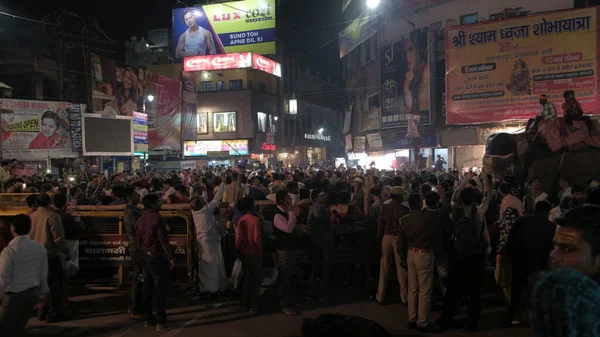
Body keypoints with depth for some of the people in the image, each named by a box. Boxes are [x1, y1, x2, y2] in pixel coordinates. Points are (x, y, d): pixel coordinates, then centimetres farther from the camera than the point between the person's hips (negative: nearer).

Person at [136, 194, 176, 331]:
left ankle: (148, 318, 18)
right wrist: (171, 257, -14)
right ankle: (161, 321, 0)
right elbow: (163, 240, -19)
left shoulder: (140, 219, 9)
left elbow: (138, 239, 13)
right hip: (156, 256, -8)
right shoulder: (157, 217, -15)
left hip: (144, 256, 8)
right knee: (159, 288, -3)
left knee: (148, 287, 13)